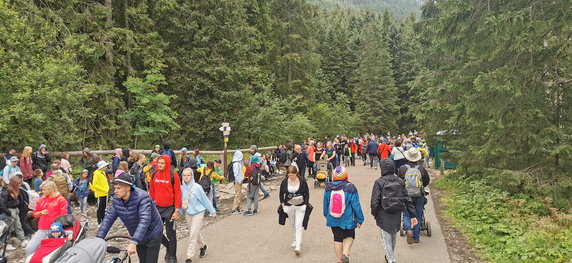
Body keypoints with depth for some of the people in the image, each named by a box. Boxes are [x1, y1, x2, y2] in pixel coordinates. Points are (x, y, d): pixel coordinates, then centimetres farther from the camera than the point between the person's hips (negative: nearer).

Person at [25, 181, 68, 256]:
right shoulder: (41, 199, 13)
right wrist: (41, 212, -1)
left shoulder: (60, 200, -3)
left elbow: (63, 216, -5)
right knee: (29, 249, -1)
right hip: (42, 230, 5)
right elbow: (35, 214, 19)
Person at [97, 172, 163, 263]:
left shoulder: (142, 198, -31)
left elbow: (144, 221, -39)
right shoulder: (116, 199, -10)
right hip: (138, 237, 6)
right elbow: (108, 218, -9)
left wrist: (133, 242, -48)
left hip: (153, 235, -6)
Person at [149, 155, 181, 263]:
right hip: (157, 207, 4)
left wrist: (177, 210, -13)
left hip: (169, 208, -4)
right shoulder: (154, 174, 2)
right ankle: (169, 247, 33)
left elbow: (177, 193, -10)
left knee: (170, 233, 5)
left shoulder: (173, 175, -11)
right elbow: (152, 192, 10)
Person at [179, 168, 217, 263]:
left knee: (193, 236, -5)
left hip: (198, 213, -5)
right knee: (195, 233, 20)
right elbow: (181, 202, 8)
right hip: (188, 214, 5)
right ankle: (203, 246, 47)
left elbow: (205, 200, -10)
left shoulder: (197, 187, -17)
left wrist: (213, 212, -3)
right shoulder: (182, 188, -5)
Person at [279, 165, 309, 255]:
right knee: (293, 224, 16)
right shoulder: (284, 181, -5)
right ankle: (296, 240, 36)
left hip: (300, 206, -3)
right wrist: (282, 203, 0)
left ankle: (298, 246, -10)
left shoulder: (302, 181, -10)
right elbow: (281, 194, 8)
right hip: (289, 206, 3)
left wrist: (305, 204, -6)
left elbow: (307, 193, 0)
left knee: (299, 225, -9)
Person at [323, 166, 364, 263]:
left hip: (333, 219, 3)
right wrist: (359, 219, -2)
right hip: (348, 219, -3)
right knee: (349, 236, 17)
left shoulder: (328, 188, -4)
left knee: (337, 238, 15)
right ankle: (345, 254, -3)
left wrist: (326, 215, 23)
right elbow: (356, 205, -11)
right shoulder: (350, 188, -15)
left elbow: (325, 203, 7)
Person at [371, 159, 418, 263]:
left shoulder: (379, 182, -13)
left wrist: (374, 213, 2)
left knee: (386, 240, 4)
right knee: (393, 237, 23)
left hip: (384, 217, -5)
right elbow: (407, 199, 1)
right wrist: (413, 215, 5)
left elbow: (375, 201, -14)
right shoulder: (400, 182, 1)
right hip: (396, 216, 5)